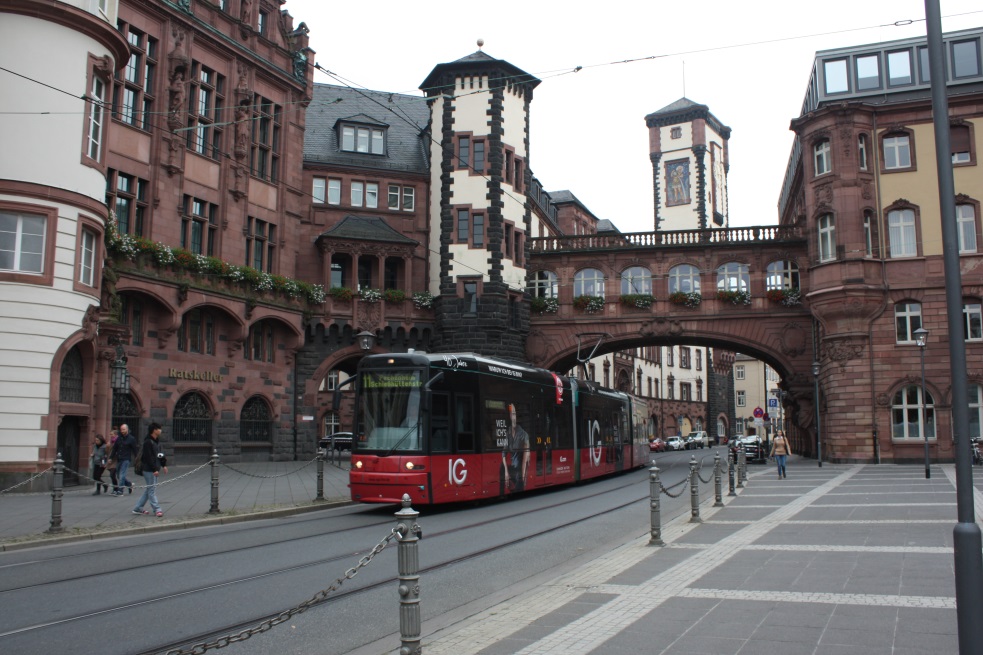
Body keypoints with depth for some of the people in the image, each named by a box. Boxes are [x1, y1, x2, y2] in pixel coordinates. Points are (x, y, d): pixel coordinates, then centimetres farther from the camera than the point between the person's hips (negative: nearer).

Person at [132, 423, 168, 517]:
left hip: (154, 469, 10)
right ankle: (157, 509, -3)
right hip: (149, 469, -10)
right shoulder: (148, 442, -16)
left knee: (149, 489, 14)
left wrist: (164, 465, 13)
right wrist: (154, 469, -21)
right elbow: (148, 457, -20)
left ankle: (138, 508, 21)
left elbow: (160, 454, 20)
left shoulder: (157, 441, 13)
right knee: (152, 489, -5)